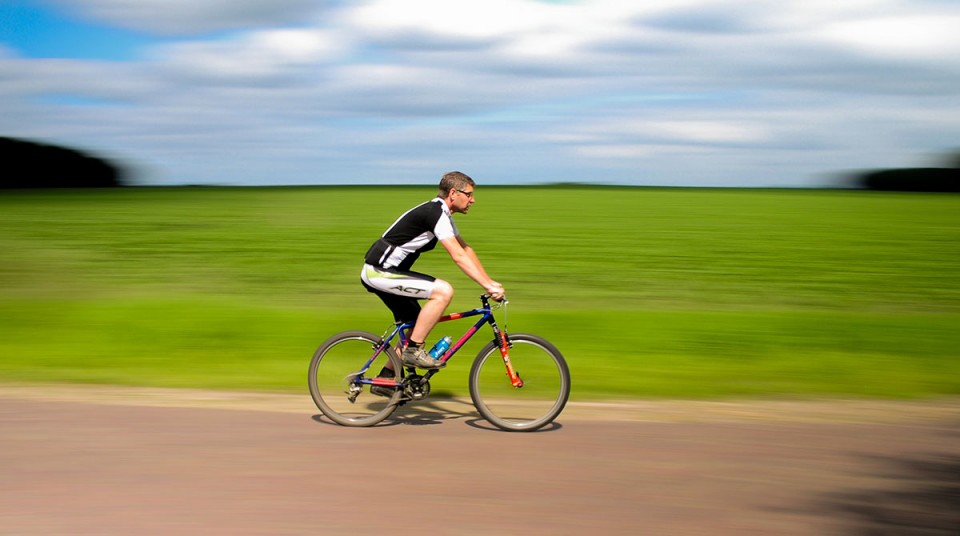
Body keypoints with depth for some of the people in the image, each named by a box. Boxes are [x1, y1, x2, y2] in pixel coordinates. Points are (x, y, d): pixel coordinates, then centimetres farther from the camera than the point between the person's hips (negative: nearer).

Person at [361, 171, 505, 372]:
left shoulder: (441, 213, 13)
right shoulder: (435, 213, -18)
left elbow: (466, 250, 15)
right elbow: (458, 256, -24)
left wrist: (491, 283, 8)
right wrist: (488, 286, -25)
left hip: (385, 271, 10)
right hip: (379, 272, -10)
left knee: (415, 327, 15)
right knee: (444, 291, -21)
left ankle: (385, 377, 23)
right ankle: (413, 351, -13)